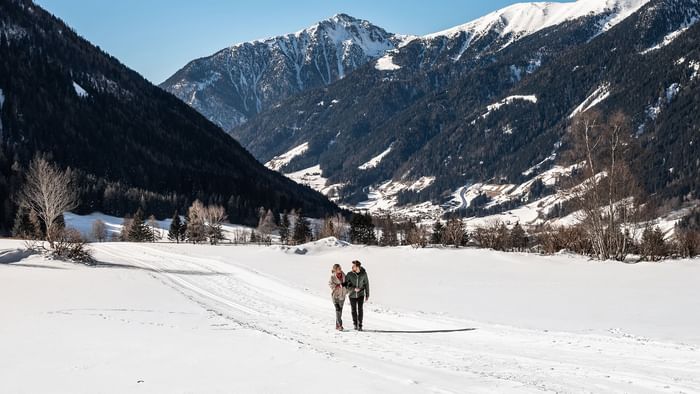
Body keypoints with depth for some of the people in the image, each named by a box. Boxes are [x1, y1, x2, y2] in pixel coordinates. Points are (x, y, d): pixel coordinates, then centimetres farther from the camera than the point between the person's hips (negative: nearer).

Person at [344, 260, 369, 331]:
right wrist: (354, 289, -22)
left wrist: (367, 295, 3)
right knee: (354, 310, 9)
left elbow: (366, 284, 0)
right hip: (352, 295, 1)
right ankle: (355, 324, 27)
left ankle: (360, 325, -1)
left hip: (361, 294, -1)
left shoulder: (364, 274, -11)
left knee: (360, 309, -10)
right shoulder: (350, 274, -14)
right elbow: (345, 284, -9)